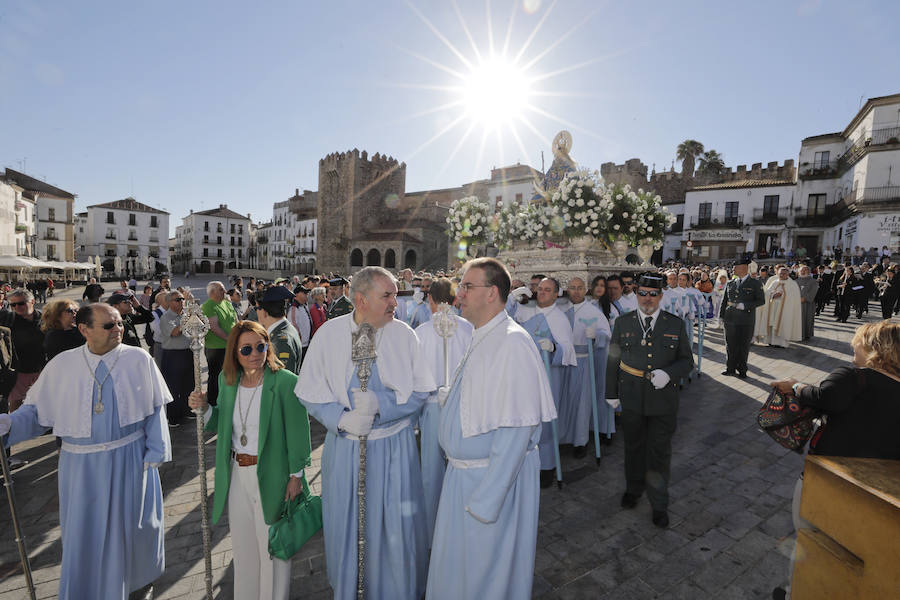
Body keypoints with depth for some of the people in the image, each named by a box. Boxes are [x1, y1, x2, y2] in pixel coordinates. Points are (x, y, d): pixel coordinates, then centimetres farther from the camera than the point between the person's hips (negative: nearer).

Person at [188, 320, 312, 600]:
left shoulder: (285, 382, -19)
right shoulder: (227, 380, 0)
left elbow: (298, 432, -15)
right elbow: (222, 424, 12)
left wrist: (296, 475, -12)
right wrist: (204, 408, -6)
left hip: (271, 476, -5)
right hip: (237, 475, 6)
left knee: (272, 546, 13)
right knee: (242, 544, 23)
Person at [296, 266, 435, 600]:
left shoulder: (403, 334, -8)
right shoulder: (329, 334, -7)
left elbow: (422, 391, -7)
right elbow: (309, 393, -3)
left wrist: (379, 406, -19)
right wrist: (342, 419, -18)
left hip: (395, 447, 0)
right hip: (344, 446, 1)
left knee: (397, 529, 11)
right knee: (346, 528, 18)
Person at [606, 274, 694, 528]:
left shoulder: (676, 324, -1)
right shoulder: (622, 323, 0)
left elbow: (687, 361, 3)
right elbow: (613, 360, 5)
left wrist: (668, 374, -17)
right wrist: (612, 393, 4)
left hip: (663, 401, -1)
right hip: (631, 399, 1)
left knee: (659, 452, 8)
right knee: (634, 447, 17)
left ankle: (659, 505, 26)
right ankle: (633, 489, 39)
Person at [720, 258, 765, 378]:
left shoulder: (755, 284, -1)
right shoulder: (730, 284, 11)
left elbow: (761, 300, -5)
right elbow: (724, 300, 14)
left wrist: (744, 305, -17)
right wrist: (722, 315, 7)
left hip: (746, 321, -3)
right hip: (730, 320, 3)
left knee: (743, 346, 6)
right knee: (730, 345, 8)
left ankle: (742, 370, 19)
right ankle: (730, 368, 20)